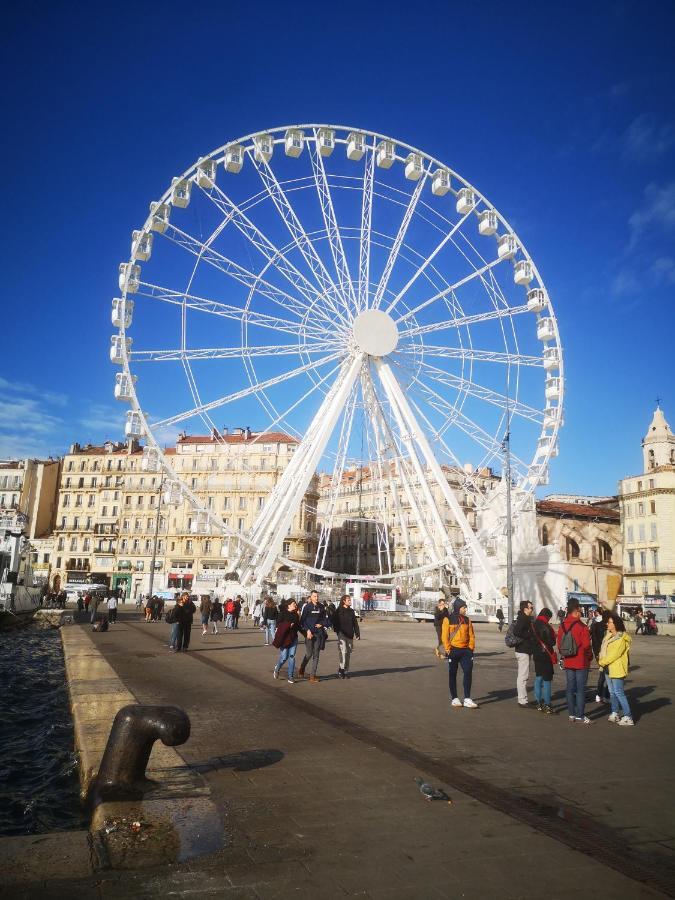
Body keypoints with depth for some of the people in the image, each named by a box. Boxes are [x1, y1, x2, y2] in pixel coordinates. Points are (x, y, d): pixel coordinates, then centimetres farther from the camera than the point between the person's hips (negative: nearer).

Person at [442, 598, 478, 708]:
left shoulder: (467, 620, 8)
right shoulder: (448, 619, -4)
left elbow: (471, 635, 10)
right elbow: (444, 636, -6)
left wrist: (471, 648, 0)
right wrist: (448, 649, -11)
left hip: (465, 651, 3)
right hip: (453, 651, -3)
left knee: (468, 672, -6)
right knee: (452, 674, 6)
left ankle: (467, 699, -2)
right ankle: (454, 698, 18)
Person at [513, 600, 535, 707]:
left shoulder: (526, 619, 17)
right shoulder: (523, 619, -15)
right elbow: (517, 632, -28)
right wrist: (529, 636, -18)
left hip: (524, 650, 11)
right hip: (523, 650, -11)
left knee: (522, 675, 15)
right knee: (523, 676, -7)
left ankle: (522, 699, 23)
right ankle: (523, 700, -3)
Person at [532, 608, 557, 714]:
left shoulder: (534, 625, 5)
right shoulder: (545, 626, -17)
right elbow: (552, 642, -14)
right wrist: (554, 637, 4)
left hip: (536, 655, 7)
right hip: (545, 655, -7)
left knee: (538, 678, 14)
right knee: (547, 679, -2)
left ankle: (539, 703, 21)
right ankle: (547, 705, -2)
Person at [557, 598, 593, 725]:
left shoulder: (562, 626, 3)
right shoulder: (581, 626, -15)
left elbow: (559, 644, 6)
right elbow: (586, 645, -14)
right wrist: (589, 657, 3)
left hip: (568, 663, 5)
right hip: (581, 663, -5)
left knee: (570, 689, 11)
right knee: (580, 689, 1)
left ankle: (571, 715, 17)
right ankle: (579, 716, 4)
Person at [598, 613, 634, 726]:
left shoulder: (621, 639, -18)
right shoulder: (609, 636, 9)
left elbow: (614, 654, -20)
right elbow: (604, 650, 13)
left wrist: (602, 662, -12)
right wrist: (601, 660, -2)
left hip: (617, 669, -9)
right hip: (608, 668, 9)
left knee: (619, 693, -7)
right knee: (612, 692, 15)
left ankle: (628, 717, -2)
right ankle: (615, 713, 25)